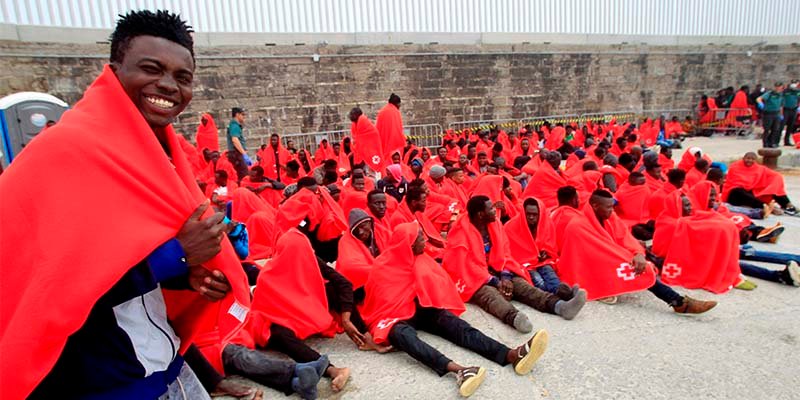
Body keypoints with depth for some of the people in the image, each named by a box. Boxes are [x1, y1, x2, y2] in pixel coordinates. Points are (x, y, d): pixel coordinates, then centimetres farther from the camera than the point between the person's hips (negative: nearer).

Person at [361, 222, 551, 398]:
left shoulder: (421, 259, 4)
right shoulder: (382, 267, -11)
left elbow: (439, 284, 6)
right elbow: (379, 302, -4)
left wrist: (439, 310, -4)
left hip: (421, 310, 5)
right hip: (393, 316, -4)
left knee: (454, 323, -24)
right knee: (403, 334, -40)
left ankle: (512, 355, -44)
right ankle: (458, 370, -64)